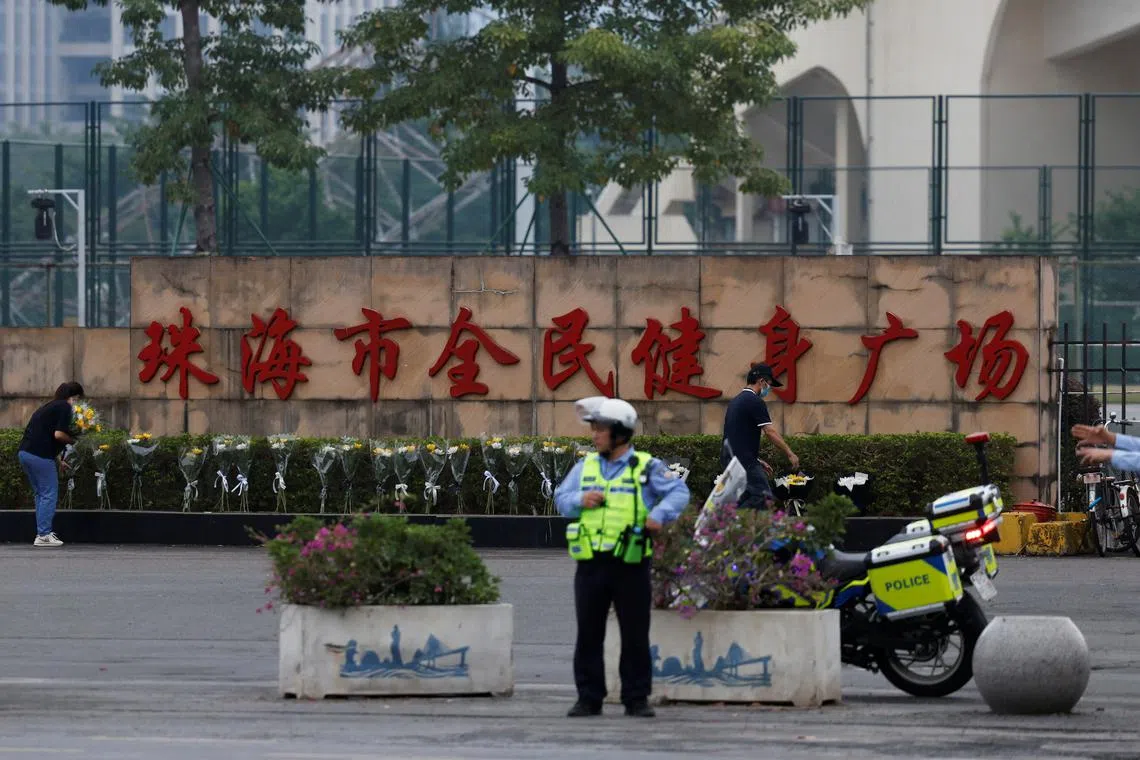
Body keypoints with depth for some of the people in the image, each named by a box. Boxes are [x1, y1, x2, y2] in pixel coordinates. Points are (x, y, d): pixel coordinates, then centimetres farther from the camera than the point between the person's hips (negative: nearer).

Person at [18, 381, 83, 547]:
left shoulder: (50, 406, 24)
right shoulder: (65, 408, -5)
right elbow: (59, 434, -16)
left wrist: (58, 460, 31)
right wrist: (74, 441, 3)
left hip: (25, 452, 9)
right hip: (39, 455, -9)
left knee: (41, 494, 18)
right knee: (49, 494, -2)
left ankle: (42, 532, 19)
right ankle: (43, 535, -4)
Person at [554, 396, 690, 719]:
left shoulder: (646, 468, 0)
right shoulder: (585, 466, 12)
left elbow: (679, 492, -3)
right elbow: (561, 498, 14)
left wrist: (659, 514, -20)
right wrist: (580, 501, -7)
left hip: (630, 564, -3)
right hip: (591, 564, 3)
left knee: (635, 636, 2)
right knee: (588, 634, 5)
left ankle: (636, 699, 10)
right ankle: (589, 698, 12)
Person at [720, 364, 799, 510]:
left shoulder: (736, 401, 20)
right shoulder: (755, 402, -10)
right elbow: (770, 432, -13)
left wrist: (756, 460, 26)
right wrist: (790, 454, -6)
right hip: (744, 461, -10)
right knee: (765, 500, -14)